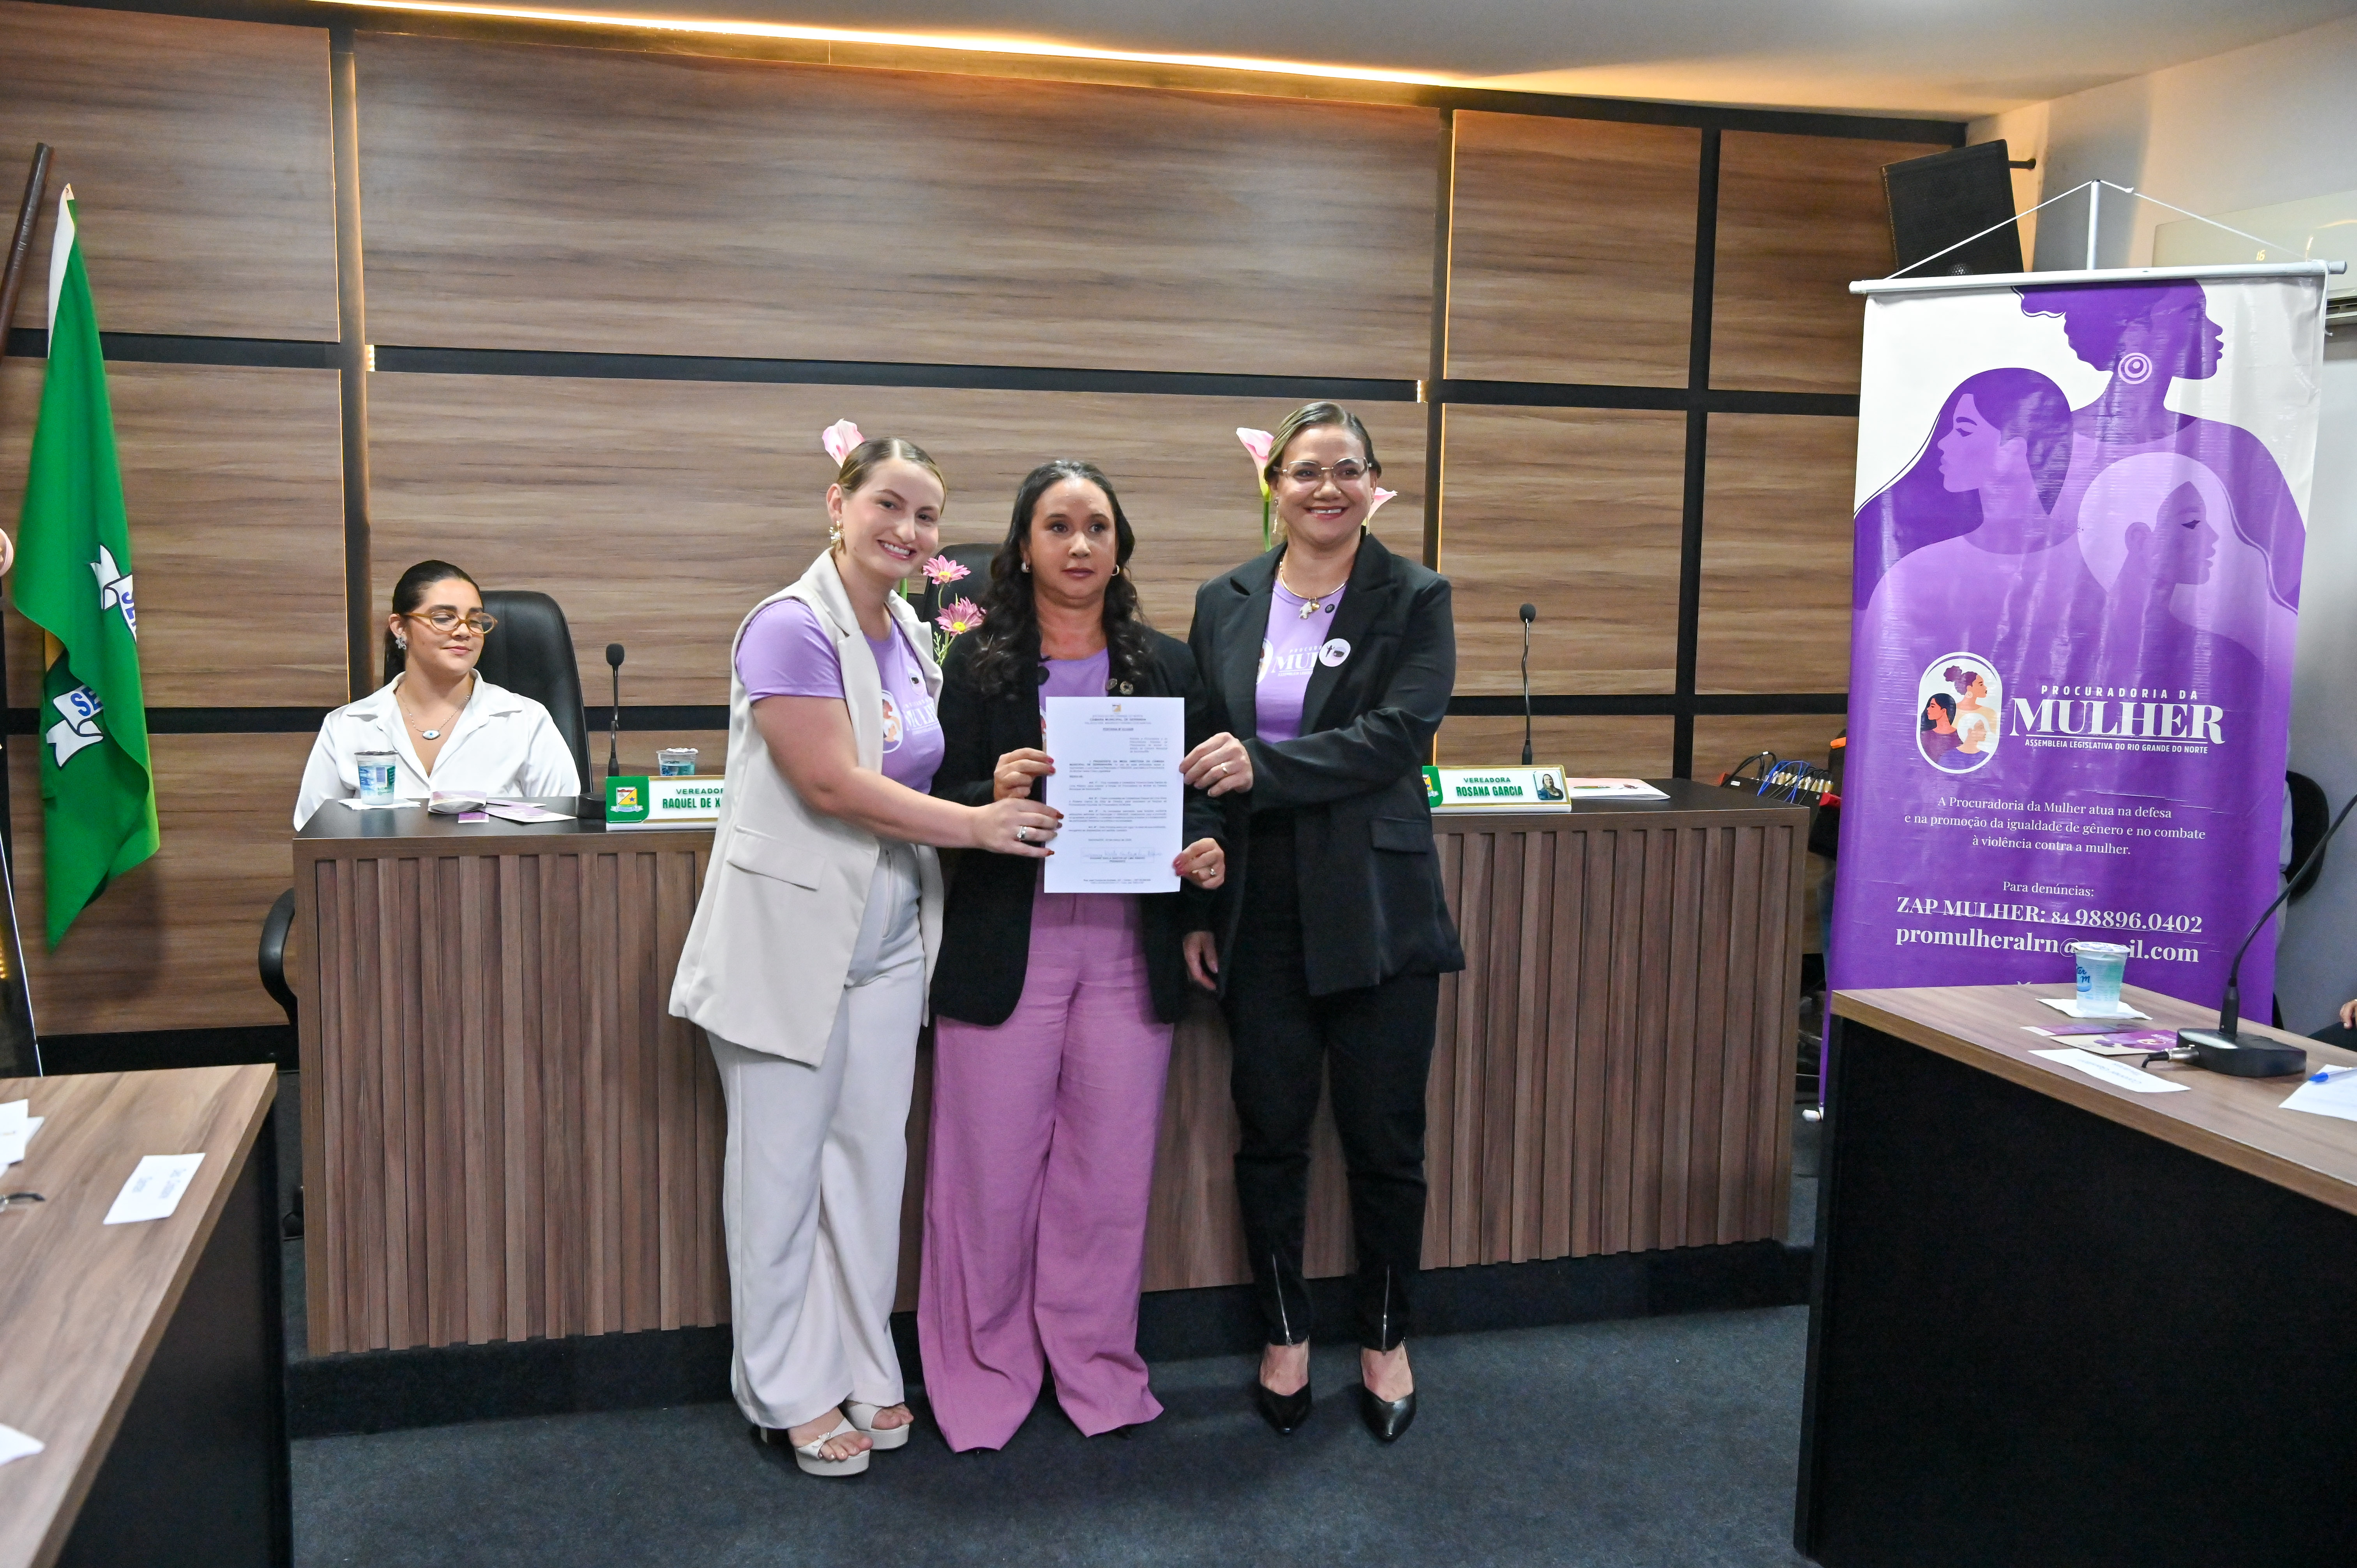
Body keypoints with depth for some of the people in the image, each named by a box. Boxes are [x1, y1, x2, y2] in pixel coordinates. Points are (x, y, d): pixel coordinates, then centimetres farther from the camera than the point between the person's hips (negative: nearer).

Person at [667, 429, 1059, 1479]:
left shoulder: (912, 638, 9)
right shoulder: (791, 628, -15)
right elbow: (833, 784, -21)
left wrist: (999, 788, 1)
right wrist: (976, 825, -18)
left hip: (888, 937, 7)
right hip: (791, 935, -7)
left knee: (872, 1156, 13)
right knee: (782, 1167, 6)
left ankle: (862, 1369, 28)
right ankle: (789, 1393, 19)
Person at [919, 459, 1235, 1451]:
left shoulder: (1165, 665, 10)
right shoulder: (979, 662, 3)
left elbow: (1201, 795, 11)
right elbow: (941, 801, 1)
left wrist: (1205, 852, -10)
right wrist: (993, 795, -20)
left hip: (1127, 948, 2)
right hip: (1005, 946, -2)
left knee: (1111, 1165, 8)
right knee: (994, 1165, 3)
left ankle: (1097, 1367, 25)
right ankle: (986, 1371, 22)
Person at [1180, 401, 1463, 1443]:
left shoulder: (1414, 601, 0)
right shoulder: (1224, 604, 8)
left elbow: (1399, 734, -14)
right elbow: (1199, 760, 9)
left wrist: (1265, 764, -23)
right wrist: (1195, 909, 5)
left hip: (1377, 913, -2)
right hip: (1260, 914, 2)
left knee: (1385, 1138, 6)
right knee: (1271, 1133, 10)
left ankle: (1387, 1340, 26)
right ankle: (1285, 1335, 28)